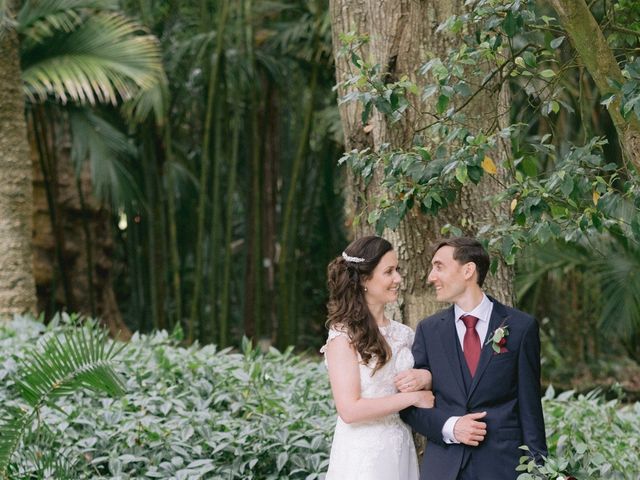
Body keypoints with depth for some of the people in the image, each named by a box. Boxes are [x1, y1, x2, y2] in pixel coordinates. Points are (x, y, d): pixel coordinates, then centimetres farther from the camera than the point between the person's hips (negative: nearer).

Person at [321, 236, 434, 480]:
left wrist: (426, 377, -6)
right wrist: (412, 397, -14)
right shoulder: (343, 336, -10)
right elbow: (349, 410, -18)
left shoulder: (403, 334, 6)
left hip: (401, 453, 5)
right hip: (362, 457, -5)